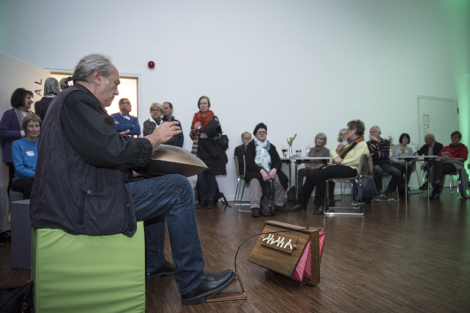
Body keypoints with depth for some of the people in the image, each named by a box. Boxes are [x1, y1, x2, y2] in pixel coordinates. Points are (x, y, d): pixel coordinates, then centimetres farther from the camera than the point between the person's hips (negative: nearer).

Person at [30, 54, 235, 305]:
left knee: (154, 183, 24)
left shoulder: (67, 99, 20)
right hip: (81, 205, -11)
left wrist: (120, 140, 14)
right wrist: (155, 138, -12)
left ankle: (153, 264, 30)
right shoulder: (77, 98, -13)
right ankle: (192, 283, -1)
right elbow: (112, 152, -25)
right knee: (178, 188, -10)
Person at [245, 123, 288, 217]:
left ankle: (279, 204, -7)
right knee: (255, 180, -37)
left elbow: (278, 161, 9)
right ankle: (255, 207, -37)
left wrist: (274, 170, -14)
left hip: (270, 171, 4)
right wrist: (261, 171, -22)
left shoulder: (271, 146, 16)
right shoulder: (251, 146, 5)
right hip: (255, 171, -3)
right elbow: (249, 162, -8)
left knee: (281, 179, -24)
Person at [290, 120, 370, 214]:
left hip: (349, 169, -9)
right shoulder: (350, 143, 26)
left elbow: (356, 160, -17)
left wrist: (340, 162, -13)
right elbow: (333, 151, 23)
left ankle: (322, 205, -19)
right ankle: (301, 203, -7)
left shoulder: (362, 144, -1)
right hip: (339, 167, 9)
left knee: (320, 174, -29)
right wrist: (336, 157, 1)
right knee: (311, 175, -9)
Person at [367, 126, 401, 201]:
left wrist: (374, 154, -16)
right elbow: (369, 153, -16)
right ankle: (377, 192, -16)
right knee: (378, 171, -38)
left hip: (385, 164, 3)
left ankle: (388, 192, 1)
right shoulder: (368, 143, 7)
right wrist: (374, 141, -8)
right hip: (374, 165, -3)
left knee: (397, 173, -23)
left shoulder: (386, 142, 11)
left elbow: (386, 154, -5)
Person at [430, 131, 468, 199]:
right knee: (436, 162, -37)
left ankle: (436, 192, -43)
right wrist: (441, 158, -5)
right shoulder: (446, 148, 34)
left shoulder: (463, 147, 20)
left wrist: (450, 158, -10)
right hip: (443, 162, 3)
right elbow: (438, 156, 21)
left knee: (441, 170, -36)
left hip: (455, 164, -3)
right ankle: (437, 181, -60)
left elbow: (463, 159, 3)